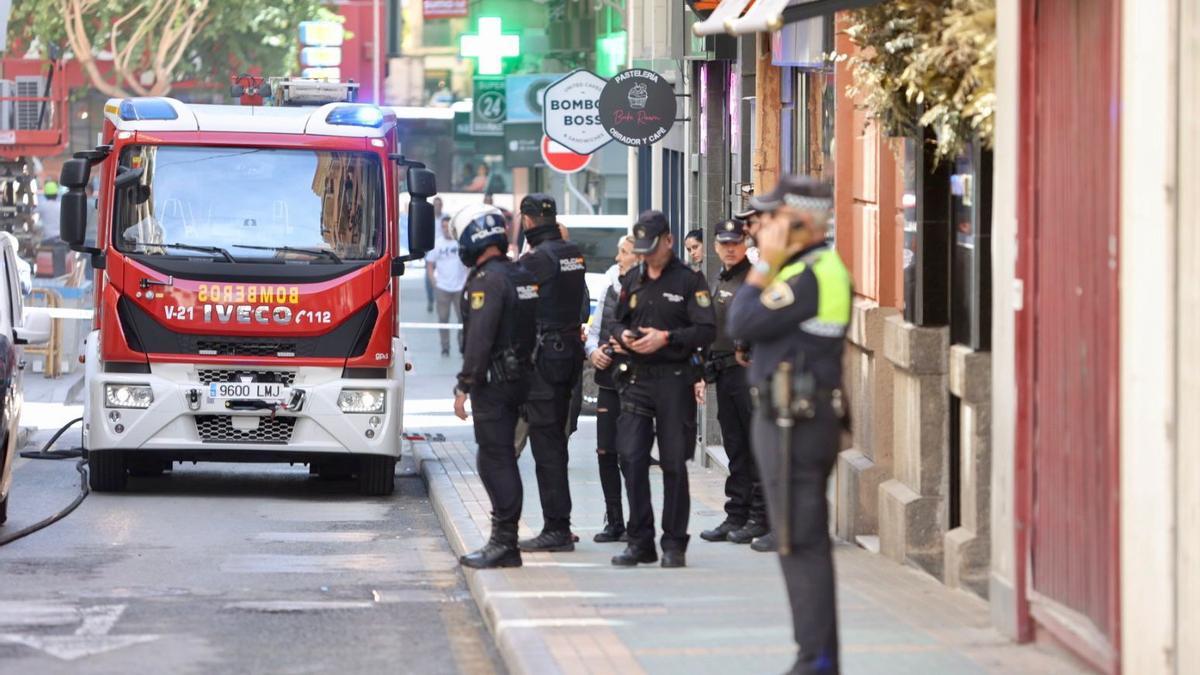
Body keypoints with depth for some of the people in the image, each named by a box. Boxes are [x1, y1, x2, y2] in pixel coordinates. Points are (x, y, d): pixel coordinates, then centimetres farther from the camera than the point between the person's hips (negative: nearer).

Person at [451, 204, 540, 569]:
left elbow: (479, 338, -20)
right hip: (520, 376, 9)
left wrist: (464, 387, -18)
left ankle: (504, 543, -8)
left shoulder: (487, 280, -15)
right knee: (501, 459, 15)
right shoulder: (522, 276, 13)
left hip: (493, 383, -9)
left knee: (495, 460, -7)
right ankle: (504, 540, 18)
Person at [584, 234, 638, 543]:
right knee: (606, 452, 7)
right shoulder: (610, 289, 12)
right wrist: (593, 351, 1)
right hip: (608, 381, 6)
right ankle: (614, 521, 17)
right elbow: (593, 329, 19)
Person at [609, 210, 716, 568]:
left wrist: (666, 338, -19)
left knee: (674, 463, 1)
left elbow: (707, 330, -9)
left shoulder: (689, 281, -3)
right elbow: (619, 321, 22)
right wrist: (623, 335, -1)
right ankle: (640, 541, 3)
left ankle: (674, 544, 8)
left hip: (675, 379, -4)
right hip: (637, 378, 4)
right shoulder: (632, 280, 13)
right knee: (632, 458, -3)